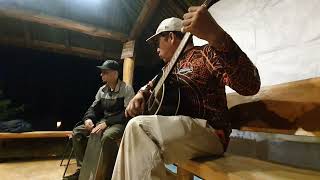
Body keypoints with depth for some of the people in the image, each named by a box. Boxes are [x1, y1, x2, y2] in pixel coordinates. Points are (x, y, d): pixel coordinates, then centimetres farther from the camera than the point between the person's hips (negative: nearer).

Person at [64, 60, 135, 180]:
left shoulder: (127, 89, -12)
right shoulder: (102, 90, 9)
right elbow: (94, 108, 14)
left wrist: (106, 123, -25)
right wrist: (88, 119, -9)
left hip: (120, 124, -7)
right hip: (103, 122, 7)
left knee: (106, 137, -37)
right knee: (77, 131, -4)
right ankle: (82, 169, 7)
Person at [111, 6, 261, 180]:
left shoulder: (205, 54, -7)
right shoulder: (170, 66, 17)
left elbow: (250, 85, -23)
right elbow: (151, 84, 31)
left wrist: (215, 35, -38)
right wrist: (140, 95, 7)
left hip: (209, 132, -8)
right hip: (176, 130, 8)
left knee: (138, 126, -28)